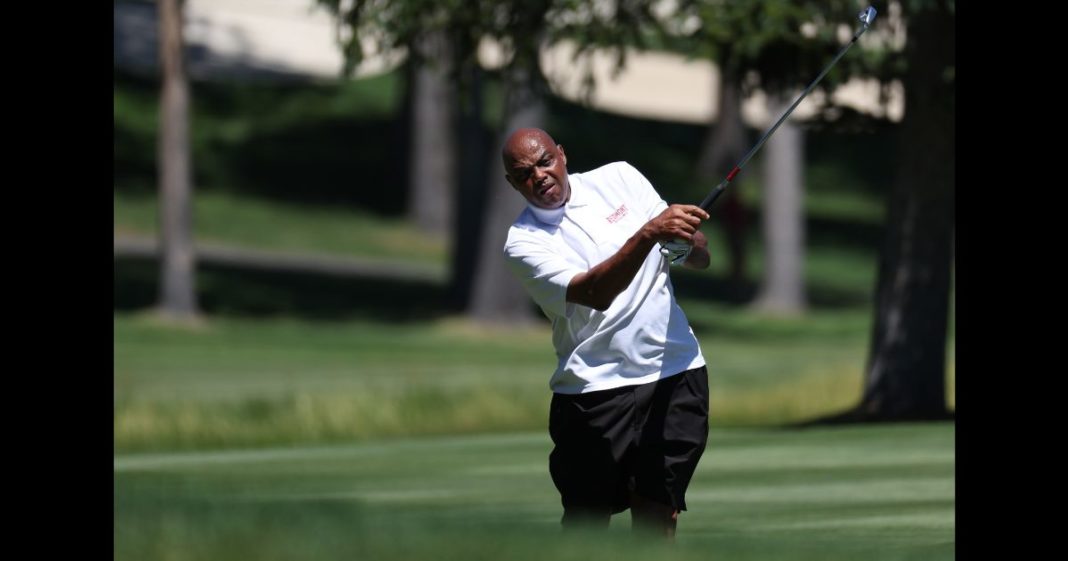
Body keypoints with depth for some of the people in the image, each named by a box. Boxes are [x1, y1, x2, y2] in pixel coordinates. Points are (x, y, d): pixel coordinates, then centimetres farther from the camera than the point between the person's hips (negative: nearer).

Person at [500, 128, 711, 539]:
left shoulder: (619, 178, 6)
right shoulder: (523, 242, -6)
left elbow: (700, 258, 8)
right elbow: (595, 293, -24)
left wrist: (686, 239, -16)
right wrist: (647, 234, -36)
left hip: (675, 370, 3)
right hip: (595, 385, -2)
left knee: (657, 518, -1)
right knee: (587, 521, 0)